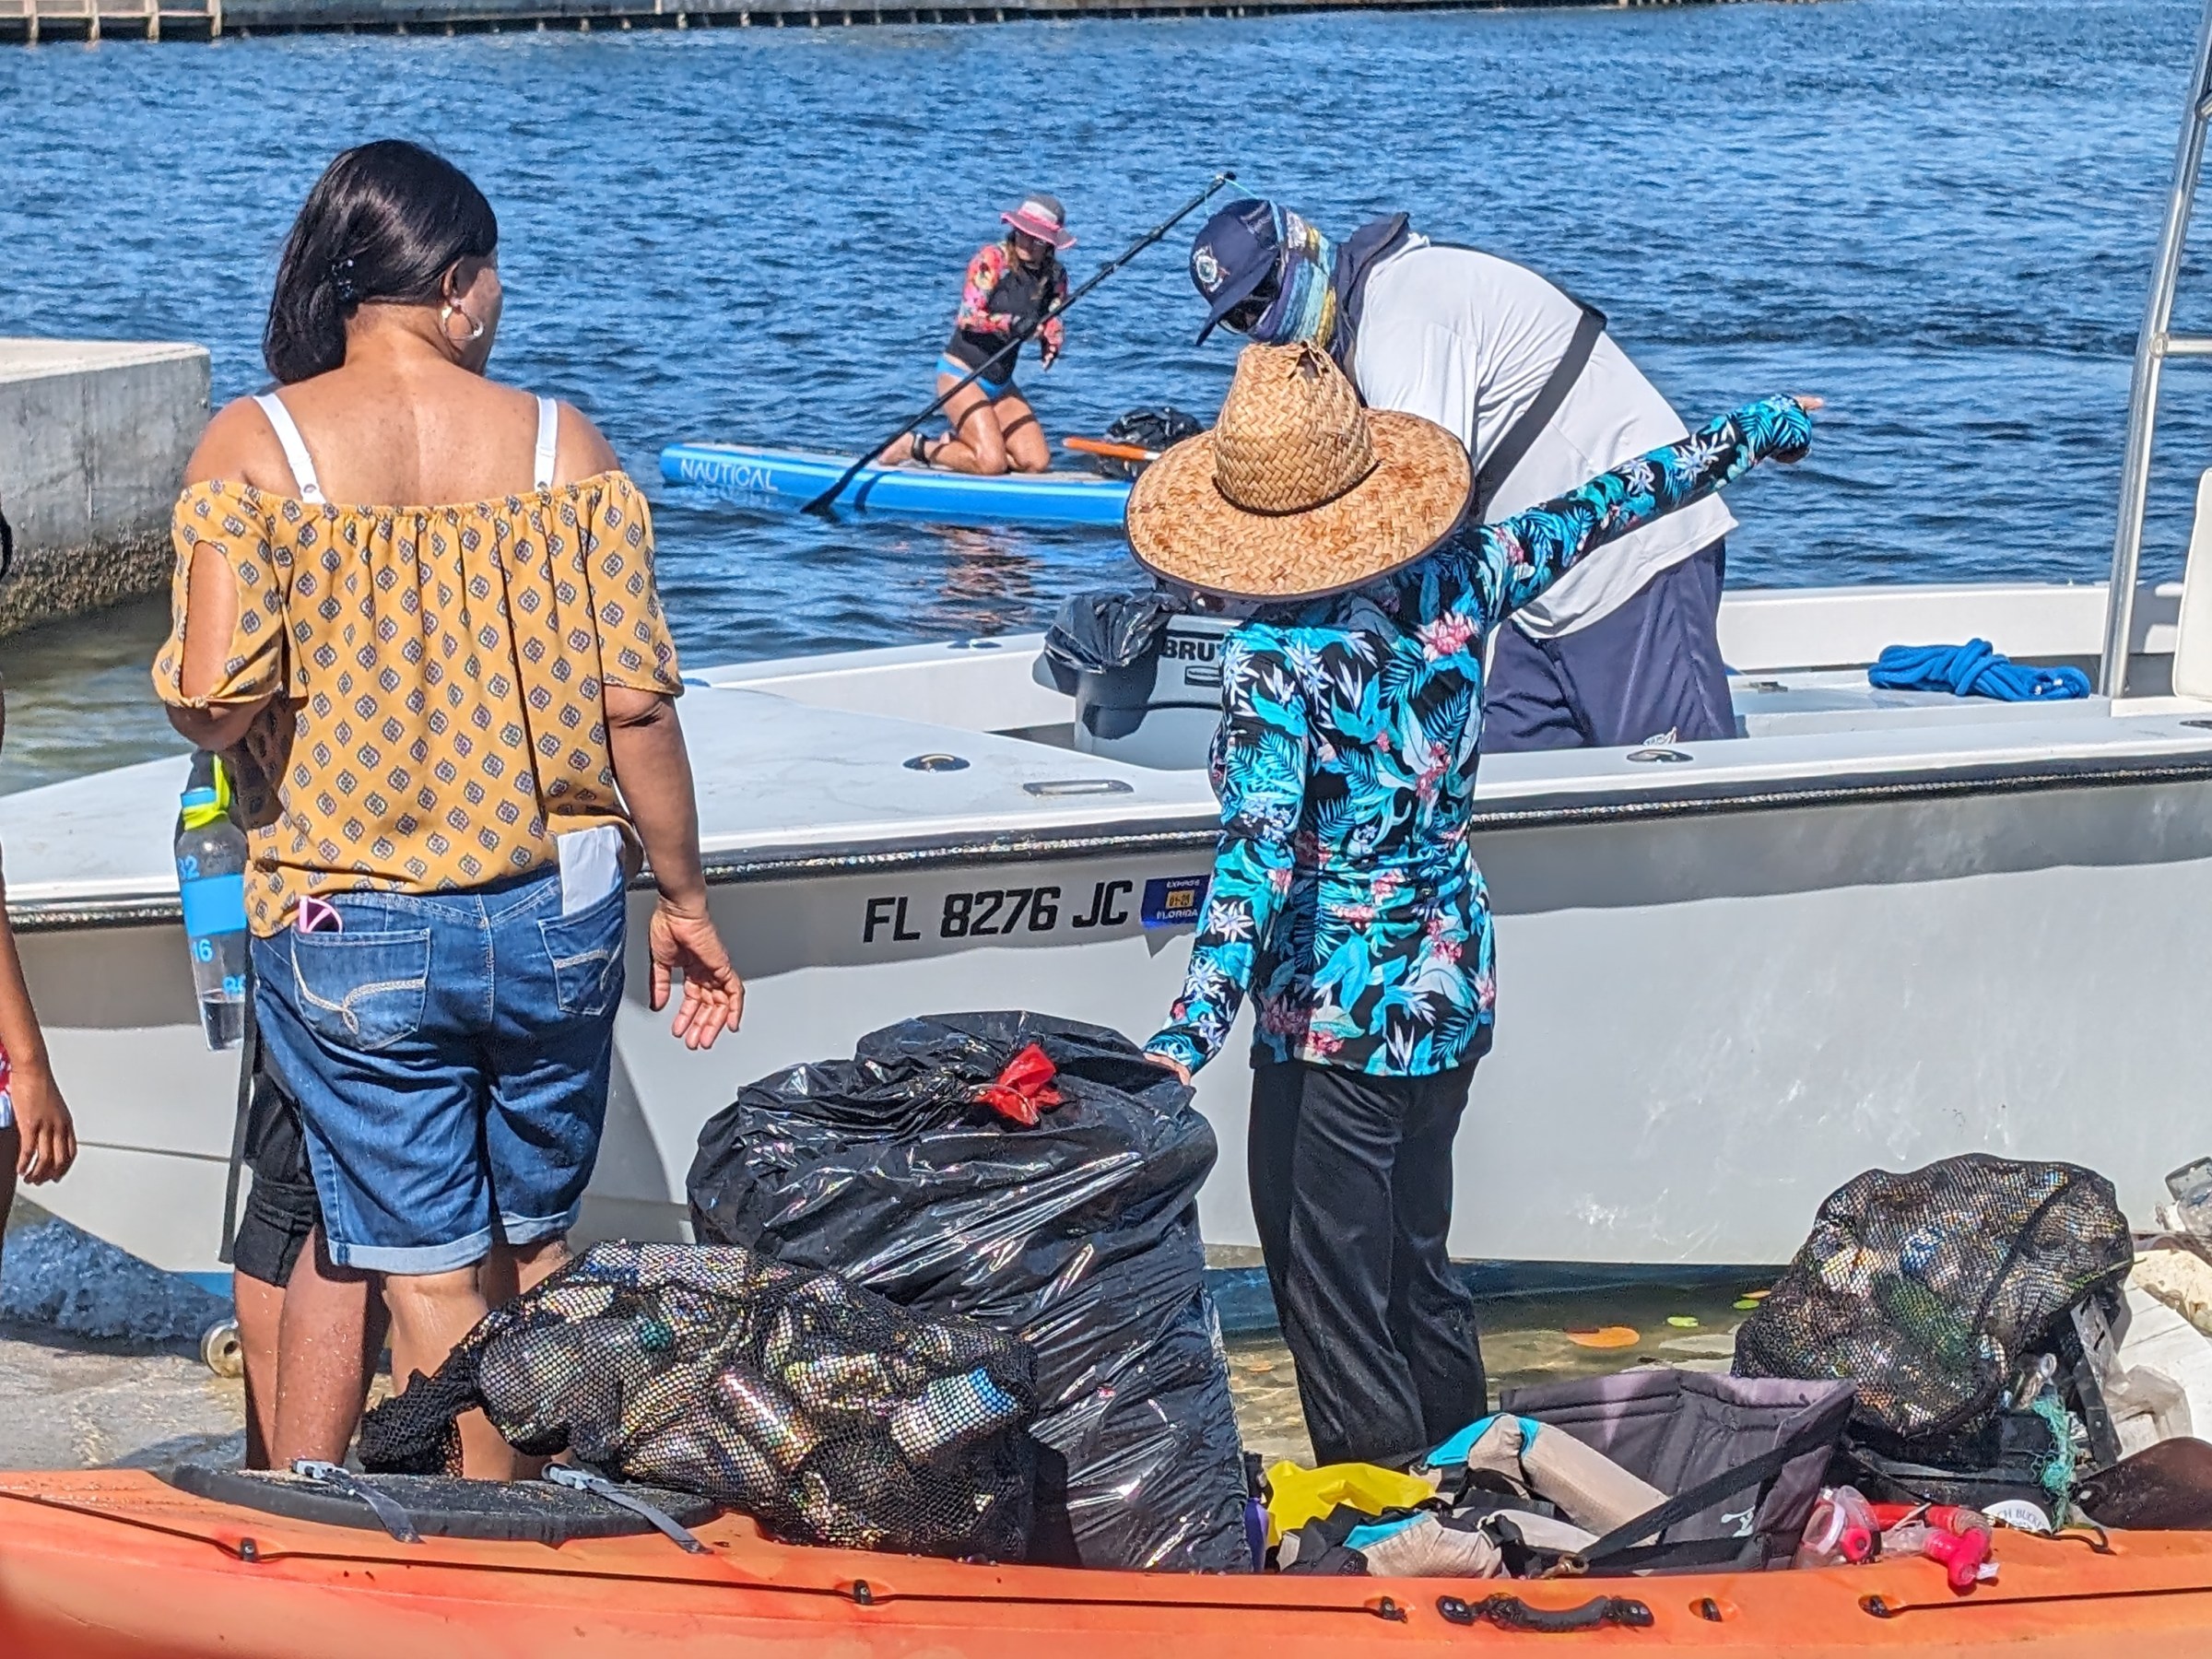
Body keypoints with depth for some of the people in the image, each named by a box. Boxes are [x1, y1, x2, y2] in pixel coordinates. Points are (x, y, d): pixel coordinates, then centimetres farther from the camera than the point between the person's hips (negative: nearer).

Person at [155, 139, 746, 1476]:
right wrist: (684, 898, 7)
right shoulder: (561, 443, -4)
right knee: (534, 1253, 19)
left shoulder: (255, 445, -8)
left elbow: (213, 698, -19)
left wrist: (214, 722, 5)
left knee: (430, 1275, 9)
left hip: (349, 934, -2)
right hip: (558, 918, 2)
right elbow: (634, 699, -6)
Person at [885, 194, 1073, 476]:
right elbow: (968, 317, -21)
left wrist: (1051, 344, -15)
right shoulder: (991, 259, -15)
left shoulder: (1055, 276, 2)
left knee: (1037, 463, -5)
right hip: (961, 374, -7)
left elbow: (1052, 325, 9)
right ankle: (917, 447, 3)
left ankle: (954, 442, 14)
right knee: (992, 464, -20)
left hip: (1001, 383, 7)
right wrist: (1010, 324, -38)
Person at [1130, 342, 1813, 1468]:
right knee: (1417, 1267, 21)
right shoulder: (1454, 585, -2)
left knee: (1333, 1298, 2)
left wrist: (1193, 1028, -34)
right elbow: (1590, 517, 12)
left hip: (1337, 1022, -8)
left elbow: (1260, 853, -28)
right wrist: (1745, 439, 28)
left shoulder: (1274, 663, -19)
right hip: (1453, 992, 8)